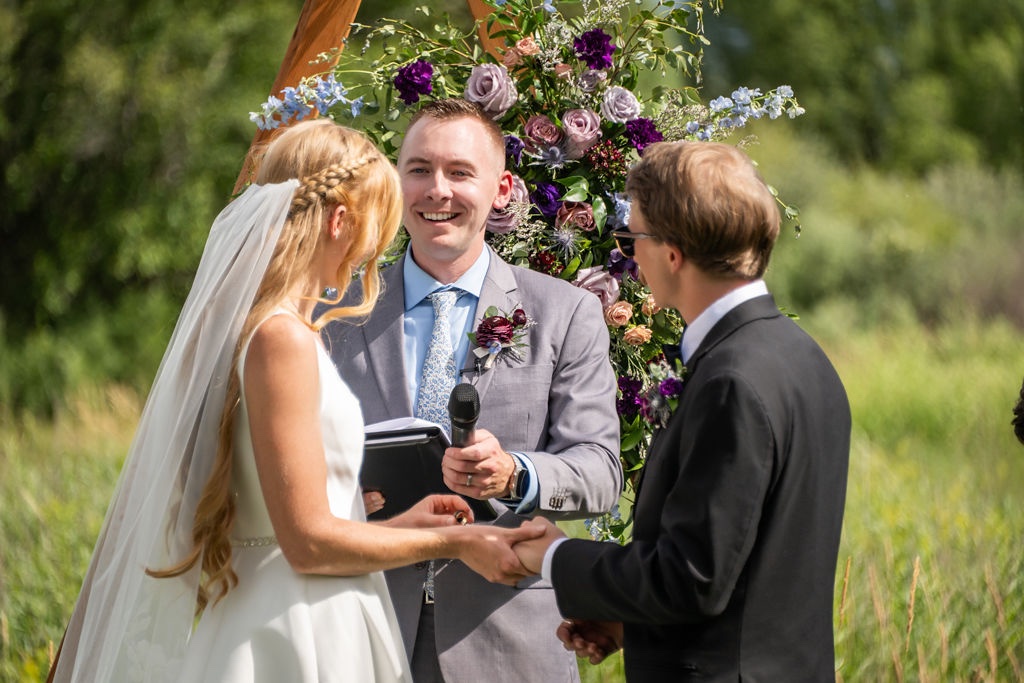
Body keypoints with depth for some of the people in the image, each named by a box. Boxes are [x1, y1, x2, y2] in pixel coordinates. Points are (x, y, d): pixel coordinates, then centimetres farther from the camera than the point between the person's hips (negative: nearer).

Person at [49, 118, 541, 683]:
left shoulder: (238, 324, 10)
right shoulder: (282, 338, -17)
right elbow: (309, 541, -18)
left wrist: (396, 526, 18)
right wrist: (453, 542, -8)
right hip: (302, 637, -9)